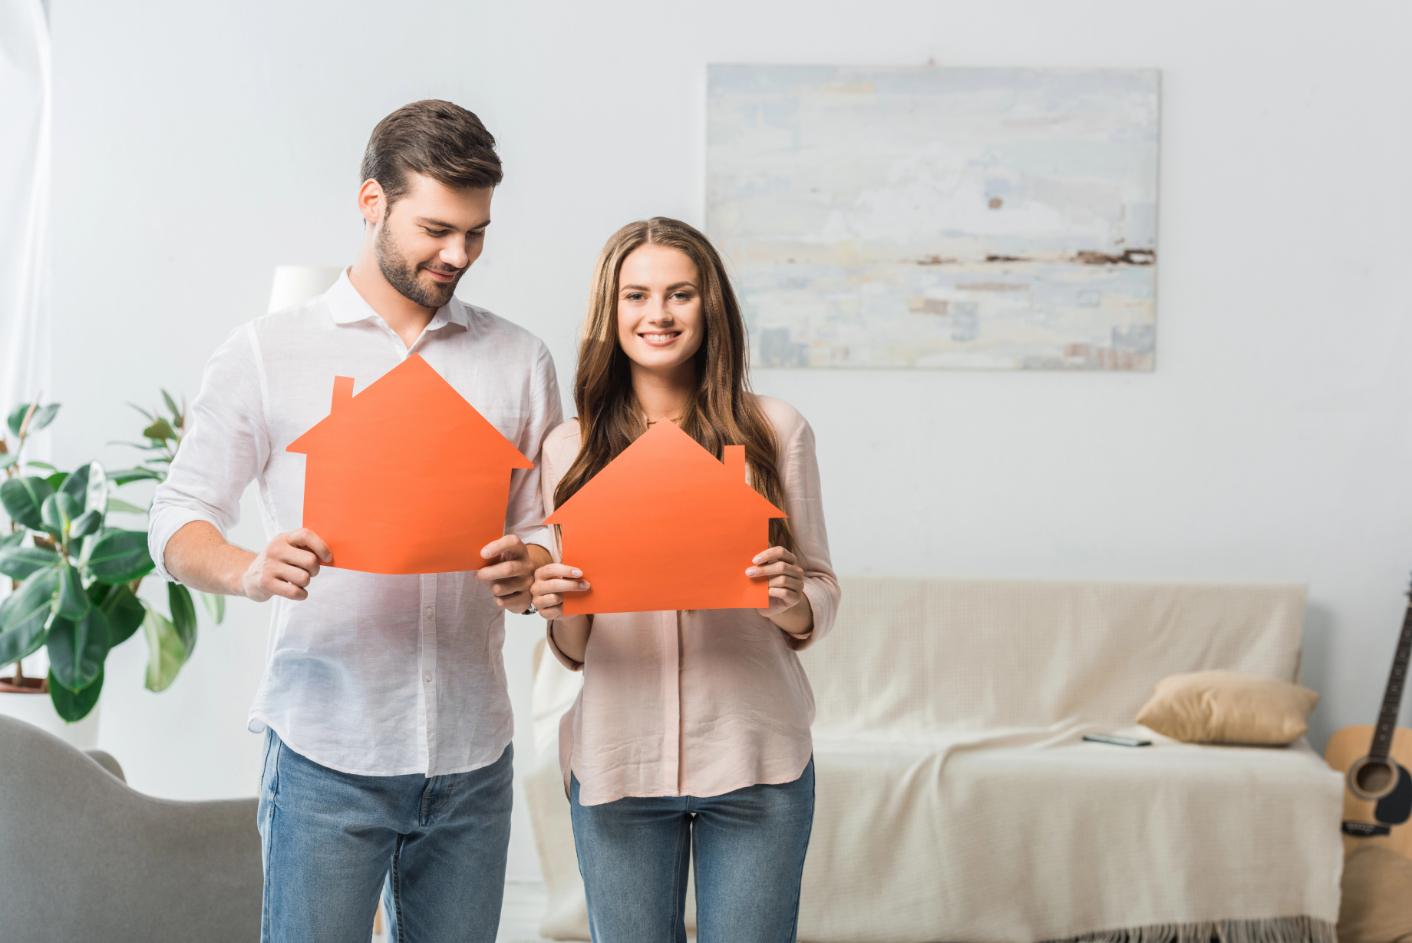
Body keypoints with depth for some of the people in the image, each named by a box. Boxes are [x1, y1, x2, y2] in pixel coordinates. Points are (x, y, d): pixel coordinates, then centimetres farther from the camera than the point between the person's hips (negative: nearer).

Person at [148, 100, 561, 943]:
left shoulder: (519, 361, 11)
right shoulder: (266, 353, 2)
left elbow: (551, 526, 11)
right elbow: (179, 524, 2)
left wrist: (529, 570, -13)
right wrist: (252, 572, -20)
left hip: (472, 755, 3)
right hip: (327, 753, -2)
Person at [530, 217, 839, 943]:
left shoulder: (773, 432, 2)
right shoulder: (570, 450, 4)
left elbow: (823, 602, 6)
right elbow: (573, 652, 9)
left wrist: (790, 603, -15)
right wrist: (559, 609, -12)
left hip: (754, 760, -1)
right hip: (618, 765, 1)